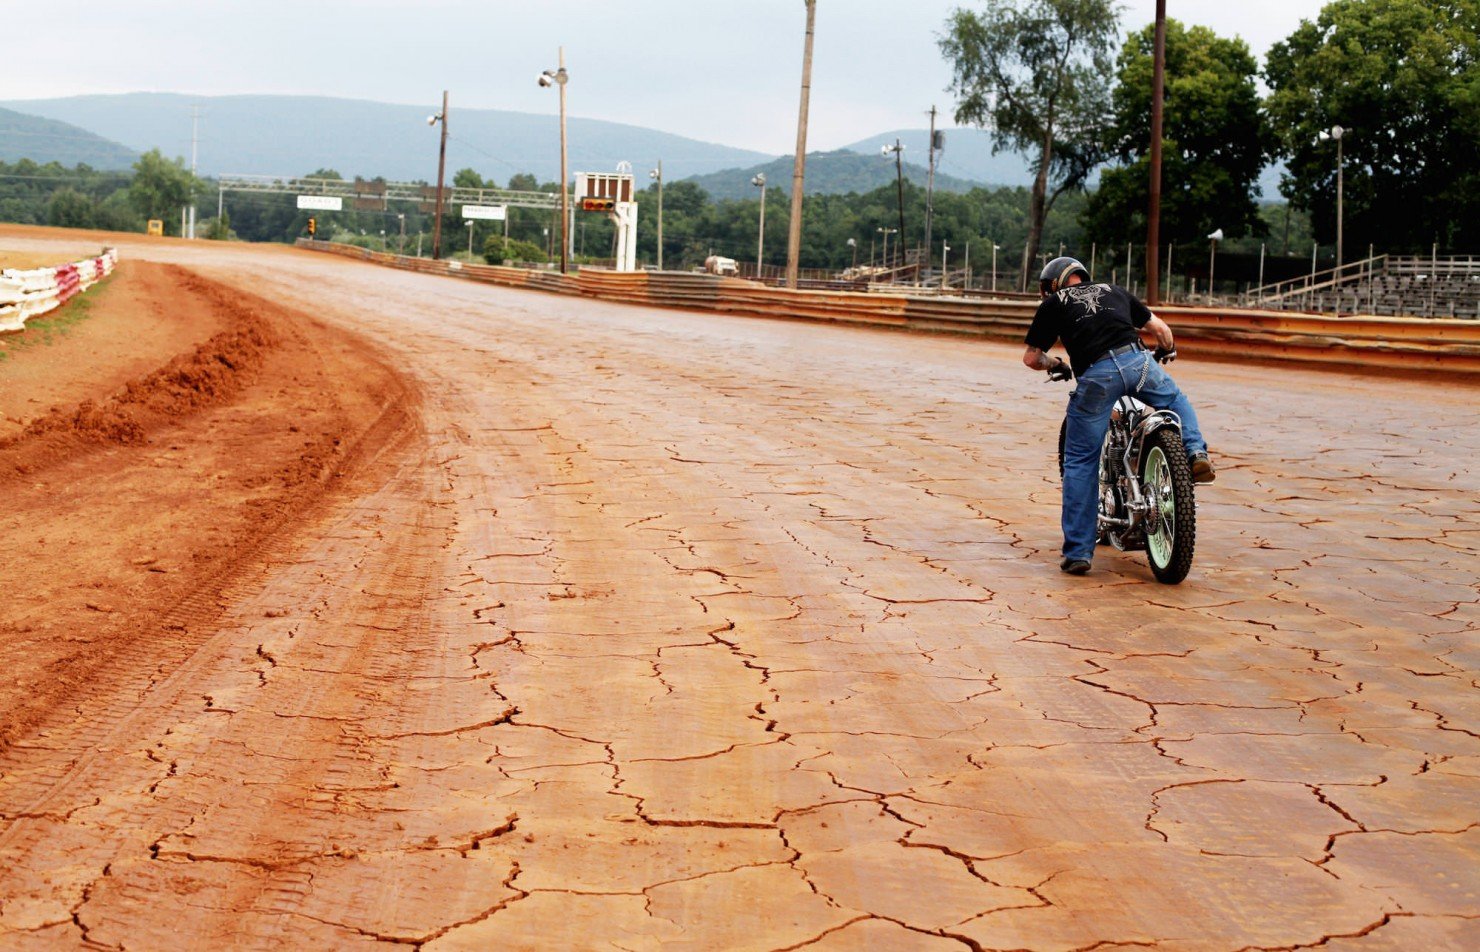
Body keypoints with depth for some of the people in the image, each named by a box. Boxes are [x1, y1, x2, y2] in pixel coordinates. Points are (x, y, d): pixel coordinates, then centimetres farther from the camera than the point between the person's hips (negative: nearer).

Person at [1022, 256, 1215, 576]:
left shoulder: (1053, 303, 19)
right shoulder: (1114, 291, 28)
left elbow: (1031, 357, 17)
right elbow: (1160, 327, 33)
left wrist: (1054, 365, 39)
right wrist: (1167, 350, 55)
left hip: (1095, 376, -2)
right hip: (1137, 362, 2)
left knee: (1080, 464, 8)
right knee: (1177, 401, 34)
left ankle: (1078, 552, 8)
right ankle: (1196, 452, 8)